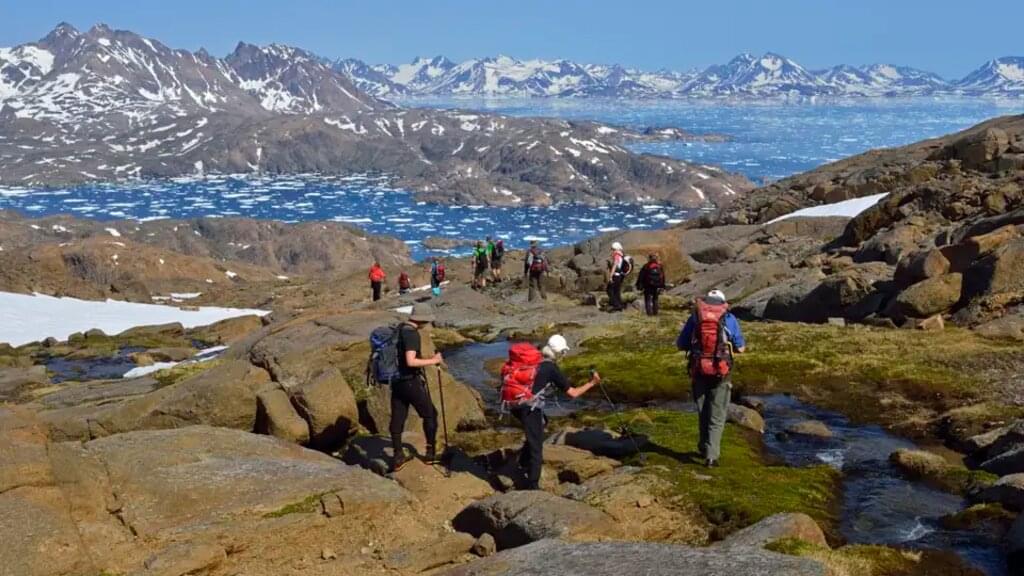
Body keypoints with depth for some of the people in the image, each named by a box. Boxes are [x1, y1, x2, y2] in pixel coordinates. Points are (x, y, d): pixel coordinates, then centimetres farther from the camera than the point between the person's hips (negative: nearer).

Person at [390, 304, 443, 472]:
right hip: (411, 381, -8)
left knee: (397, 418, 8)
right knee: (429, 415, 9)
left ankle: (397, 457, 12)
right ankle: (431, 452, 15)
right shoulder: (412, 334, -19)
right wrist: (433, 361, -18)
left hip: (397, 381, 8)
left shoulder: (399, 330, 8)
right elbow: (411, 361, -27)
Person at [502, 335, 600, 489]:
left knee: (541, 422, 32)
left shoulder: (533, 358, 11)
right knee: (536, 446, 4)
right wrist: (592, 383, 11)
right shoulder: (551, 368, -7)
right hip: (528, 407, -7)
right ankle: (532, 486, 5)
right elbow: (572, 393, -2)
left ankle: (524, 459, 31)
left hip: (512, 403, 7)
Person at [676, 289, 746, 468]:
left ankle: (705, 448, 32)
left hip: (699, 371, 2)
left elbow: (680, 345, 7)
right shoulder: (730, 319, 1)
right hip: (721, 373, -2)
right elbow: (740, 348, 5)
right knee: (717, 416, 5)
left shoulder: (694, 318, 4)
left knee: (703, 412, 20)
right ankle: (711, 455, -3)